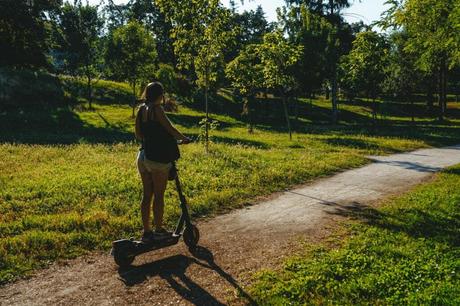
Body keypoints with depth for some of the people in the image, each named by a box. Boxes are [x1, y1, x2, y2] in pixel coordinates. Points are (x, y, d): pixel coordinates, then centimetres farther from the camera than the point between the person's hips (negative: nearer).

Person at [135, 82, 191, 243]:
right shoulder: (156, 109, -14)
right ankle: (159, 230, 16)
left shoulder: (141, 109, 8)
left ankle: (147, 231, 19)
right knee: (158, 195, 5)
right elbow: (171, 129, -12)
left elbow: (138, 134, 13)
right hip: (158, 158, -7)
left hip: (143, 156, 7)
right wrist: (184, 139, 4)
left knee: (147, 195, 11)